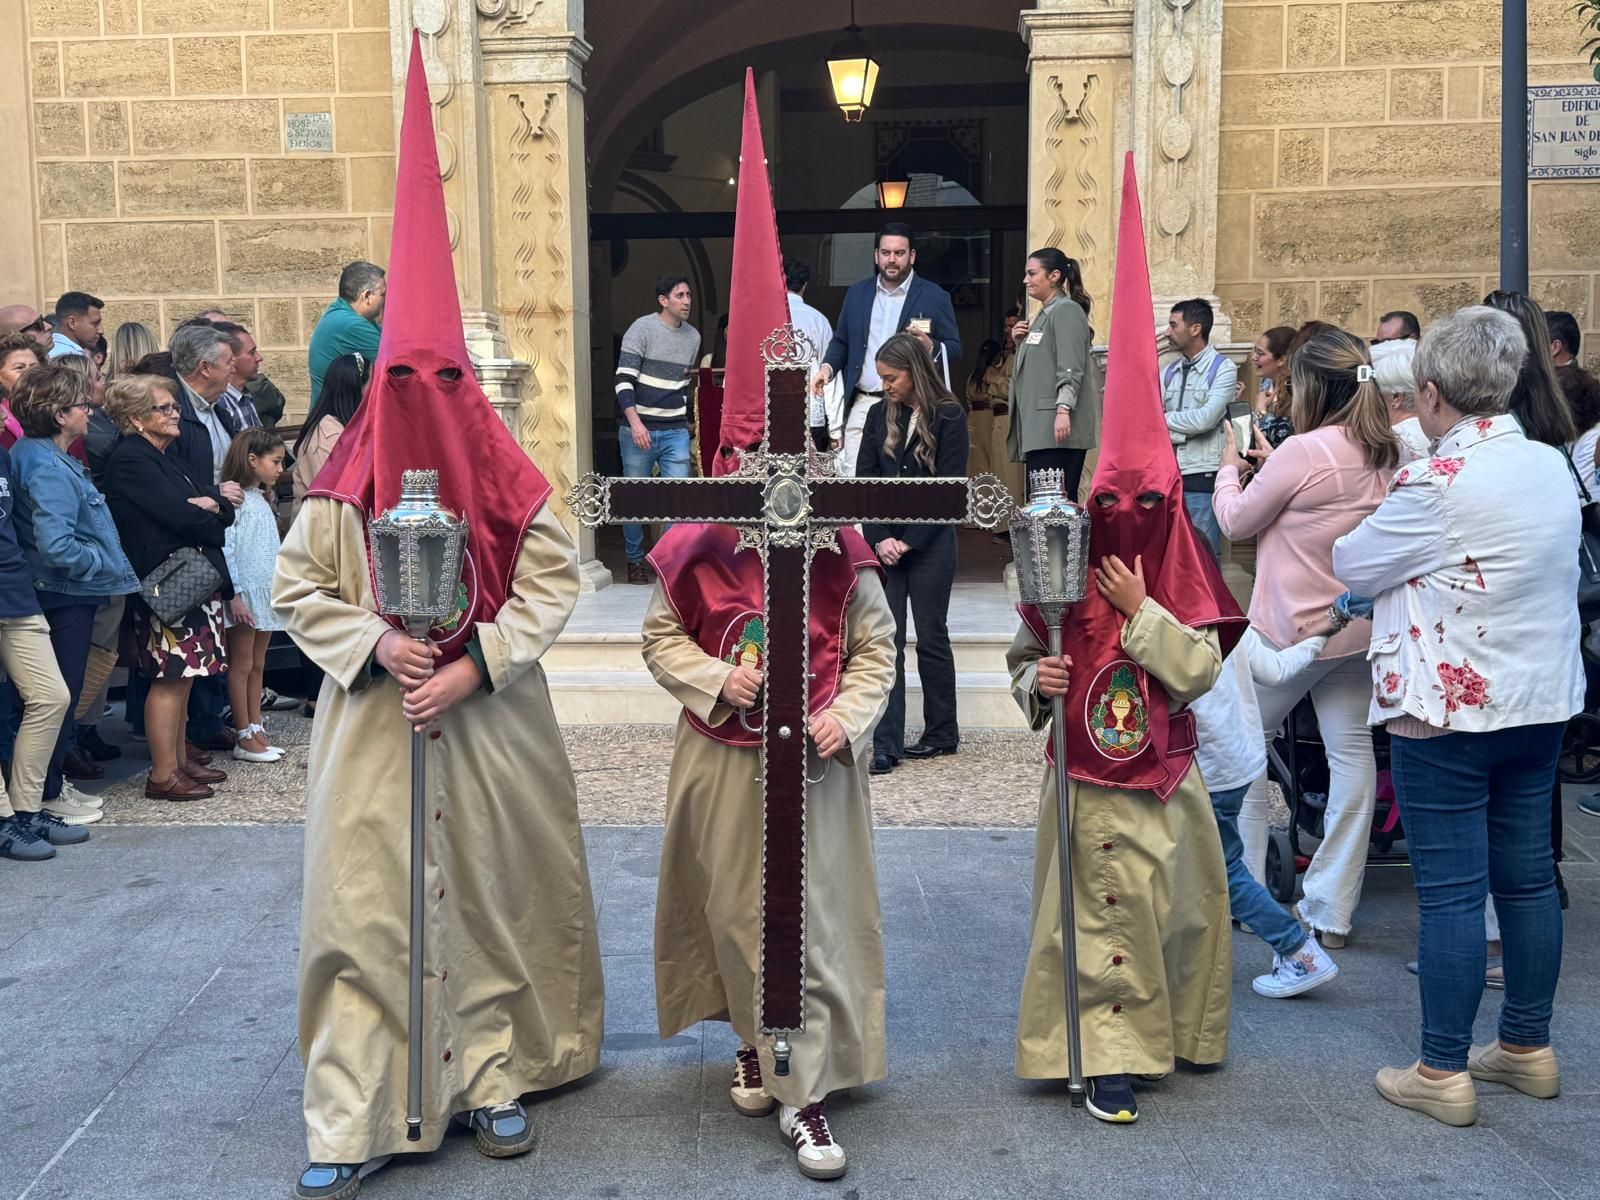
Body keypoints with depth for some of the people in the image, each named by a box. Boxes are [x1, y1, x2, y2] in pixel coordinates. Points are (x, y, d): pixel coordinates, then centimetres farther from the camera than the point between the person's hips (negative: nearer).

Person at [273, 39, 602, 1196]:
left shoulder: (509, 477, -3)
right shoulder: (345, 480, -3)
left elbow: (554, 579, -5)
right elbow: (297, 588, 1)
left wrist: (473, 665, -15)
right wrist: (375, 642, -16)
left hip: (490, 725, 1)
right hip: (375, 727, -1)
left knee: (493, 894, 10)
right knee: (365, 905, -1)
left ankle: (495, 1077, 25)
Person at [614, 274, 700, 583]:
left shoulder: (693, 336, 11)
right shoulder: (642, 329, -6)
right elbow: (624, 379, -13)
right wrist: (635, 422, -23)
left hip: (676, 432, 4)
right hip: (639, 429, -4)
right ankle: (635, 561, 19)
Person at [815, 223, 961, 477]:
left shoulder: (935, 297, 3)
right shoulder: (857, 293, 15)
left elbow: (955, 351, 2)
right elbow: (841, 341, 22)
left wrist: (930, 347, -19)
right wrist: (828, 366, 2)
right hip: (862, 404, 3)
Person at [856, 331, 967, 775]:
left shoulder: (949, 417, -5)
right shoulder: (879, 416, 9)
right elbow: (864, 481, 6)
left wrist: (909, 542, -13)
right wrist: (880, 539, -8)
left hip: (930, 543, -4)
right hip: (883, 542, 4)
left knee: (931, 638, 5)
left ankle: (942, 733, 20)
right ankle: (885, 746, -1)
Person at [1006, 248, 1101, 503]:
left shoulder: (1067, 310, -5)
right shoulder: (1043, 314, 23)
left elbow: (1071, 367, -16)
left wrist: (1063, 409, -25)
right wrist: (1020, 344, 12)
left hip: (1056, 427, -9)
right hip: (1038, 426, 9)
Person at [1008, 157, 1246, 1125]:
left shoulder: (1184, 586, -3)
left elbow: (1201, 671, -13)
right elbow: (1023, 660, 2)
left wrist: (1141, 610, -19)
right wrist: (1036, 683, -20)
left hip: (1165, 779, 3)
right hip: (1092, 783, -3)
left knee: (1181, 908, 16)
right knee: (1103, 917, 1)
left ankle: (1172, 1030, 37)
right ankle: (1107, 1056, 12)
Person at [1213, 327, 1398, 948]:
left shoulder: (1304, 452, -19)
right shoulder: (1388, 454, 3)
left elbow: (1236, 521, -6)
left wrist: (1230, 468, 11)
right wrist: (1269, 468, 17)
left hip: (1292, 629, -7)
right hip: (1360, 628, 7)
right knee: (1352, 754, 7)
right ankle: (1331, 911, 12)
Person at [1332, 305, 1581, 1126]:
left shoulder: (1438, 484, -20)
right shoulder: (1553, 468, 5)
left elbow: (1352, 566, -8)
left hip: (1448, 711, -8)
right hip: (1542, 699, 8)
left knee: (1450, 889, -1)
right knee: (1527, 874, 15)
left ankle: (1443, 1073, 7)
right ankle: (1528, 1046, 29)